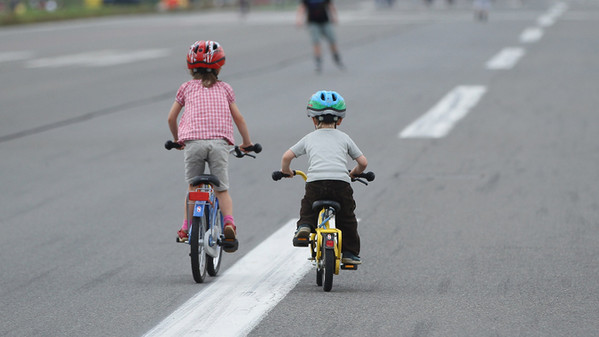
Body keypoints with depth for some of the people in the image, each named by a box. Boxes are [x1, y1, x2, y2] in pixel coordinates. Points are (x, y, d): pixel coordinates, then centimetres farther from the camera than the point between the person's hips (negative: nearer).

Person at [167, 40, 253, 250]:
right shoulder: (224, 89, 19)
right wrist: (247, 142, 32)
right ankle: (229, 222, -17)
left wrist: (177, 139, 35)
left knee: (193, 187, 14)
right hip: (219, 142, 0)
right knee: (222, 189, 5)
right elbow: (238, 117, 20)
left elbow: (171, 117, 18)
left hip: (193, 141, 0)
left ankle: (187, 228, 13)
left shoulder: (186, 88, 17)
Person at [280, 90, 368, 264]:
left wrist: (286, 171, 33)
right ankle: (350, 253, 19)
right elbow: (363, 162, 19)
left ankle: (304, 226, -2)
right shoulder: (344, 138, 20)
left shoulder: (309, 138, 19)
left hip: (315, 182, 0)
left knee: (307, 208, 26)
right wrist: (354, 173, 40)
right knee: (347, 217, 19)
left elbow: (287, 156, 13)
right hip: (341, 182, 0)